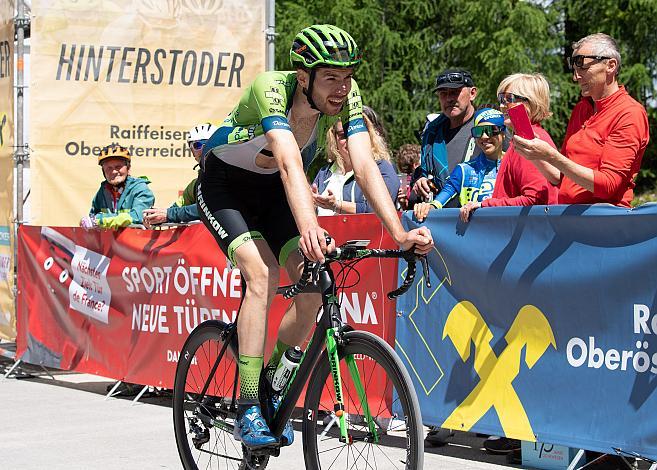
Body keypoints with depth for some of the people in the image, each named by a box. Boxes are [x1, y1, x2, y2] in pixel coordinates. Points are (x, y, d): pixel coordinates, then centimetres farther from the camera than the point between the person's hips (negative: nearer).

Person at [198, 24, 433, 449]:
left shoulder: (346, 98, -20)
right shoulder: (270, 90, -34)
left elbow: (366, 166, -27)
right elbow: (290, 164, -49)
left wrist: (399, 234, -40)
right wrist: (309, 228, -64)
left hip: (272, 191, 5)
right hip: (224, 186, -5)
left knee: (314, 283, -12)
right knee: (262, 275, -26)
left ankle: (271, 387, 10)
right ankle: (248, 410, -21)